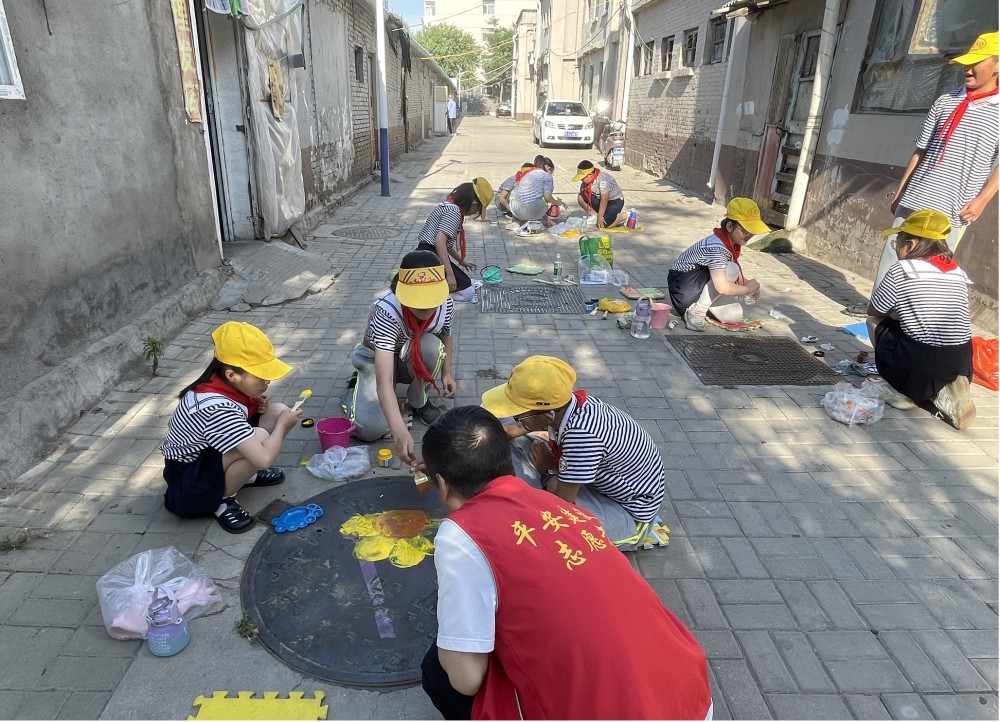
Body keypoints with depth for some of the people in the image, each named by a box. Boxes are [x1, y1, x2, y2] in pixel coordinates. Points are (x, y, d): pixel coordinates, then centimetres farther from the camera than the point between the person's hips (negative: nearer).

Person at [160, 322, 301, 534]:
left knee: (277, 411, -5)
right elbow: (264, 458, -42)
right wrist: (282, 424, -22)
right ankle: (222, 500, -11)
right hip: (187, 480, -9)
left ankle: (246, 473, 11)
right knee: (259, 437, -34)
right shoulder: (218, 408, -36)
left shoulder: (223, 384, -11)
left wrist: (257, 403, -9)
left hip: (207, 454, 9)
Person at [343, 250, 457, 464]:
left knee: (430, 346, -33)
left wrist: (446, 373, -16)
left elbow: (446, 339, 2)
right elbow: (384, 380, -49)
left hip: (412, 361, 3)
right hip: (377, 359, -3)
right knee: (370, 428, -24)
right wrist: (399, 432, -61)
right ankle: (355, 389, 11)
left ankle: (418, 402, -3)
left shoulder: (446, 304, -24)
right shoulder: (386, 310, -40)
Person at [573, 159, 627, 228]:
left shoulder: (603, 180, -31)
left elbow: (604, 201, -31)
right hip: (600, 199, 8)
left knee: (604, 224, -26)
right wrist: (585, 206, -21)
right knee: (581, 197, -10)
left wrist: (600, 217, -30)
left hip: (616, 200, -8)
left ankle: (625, 215, -5)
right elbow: (580, 196, -2)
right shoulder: (586, 182, -7)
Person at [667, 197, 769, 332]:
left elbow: (738, 275, 15)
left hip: (699, 282, 9)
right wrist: (748, 289, -22)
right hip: (682, 284, -9)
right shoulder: (716, 247, -29)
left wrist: (749, 284, -6)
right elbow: (722, 287, -39)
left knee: (735, 315, -4)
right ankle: (696, 311, -18)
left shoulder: (732, 243, 0)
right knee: (730, 270, -29)